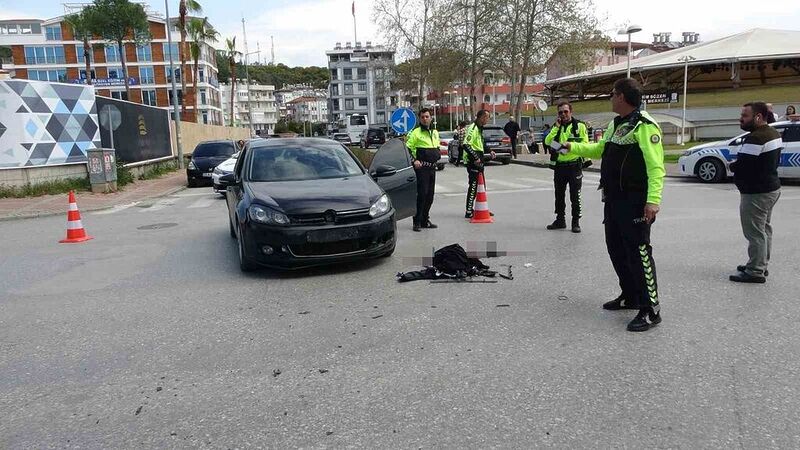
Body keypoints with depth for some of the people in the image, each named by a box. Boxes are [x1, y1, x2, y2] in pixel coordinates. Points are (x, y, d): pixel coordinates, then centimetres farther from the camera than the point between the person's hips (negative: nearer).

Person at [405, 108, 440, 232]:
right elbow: (407, 148, -7)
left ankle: (425, 220, 19)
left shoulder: (435, 132, 16)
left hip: (432, 167, 7)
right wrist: (414, 160, -17)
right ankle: (417, 222, -6)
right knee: (421, 194, -11)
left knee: (429, 196, 10)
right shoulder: (416, 132, -5)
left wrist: (437, 159, 16)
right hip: (421, 167, -7)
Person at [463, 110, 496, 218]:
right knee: (473, 185, -9)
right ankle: (469, 212, -4)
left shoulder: (480, 128, 17)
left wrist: (489, 151, 19)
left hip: (479, 160, 11)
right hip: (472, 161, -10)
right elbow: (465, 145, -26)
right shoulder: (473, 129, -16)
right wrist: (475, 157, -27)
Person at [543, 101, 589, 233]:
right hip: (559, 166, 5)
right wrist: (556, 127, -9)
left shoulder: (579, 126, -2)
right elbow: (547, 142, -3)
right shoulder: (556, 127, 11)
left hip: (574, 165, -4)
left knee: (575, 196, 1)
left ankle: (576, 222, 11)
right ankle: (560, 220, 25)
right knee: (559, 195, 13)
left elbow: (585, 145, -7)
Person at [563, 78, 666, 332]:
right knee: (616, 249, 16)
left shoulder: (644, 126, -14)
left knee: (639, 252, -8)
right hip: (613, 199, 10)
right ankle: (630, 297, 30)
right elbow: (599, 149, 32)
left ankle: (651, 309, -1)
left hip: (635, 202, -10)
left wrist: (653, 200, -29)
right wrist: (573, 147, 27)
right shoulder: (615, 125, 15)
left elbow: (656, 166, -21)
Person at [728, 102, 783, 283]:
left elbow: (741, 167, -26)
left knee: (755, 233, -5)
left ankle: (755, 272, 0)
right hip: (772, 187, 11)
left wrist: (732, 166, -3)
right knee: (765, 229, 19)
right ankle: (760, 265, 30)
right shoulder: (774, 134, 11)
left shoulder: (755, 139, -23)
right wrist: (738, 165, 7)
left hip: (757, 193, -11)